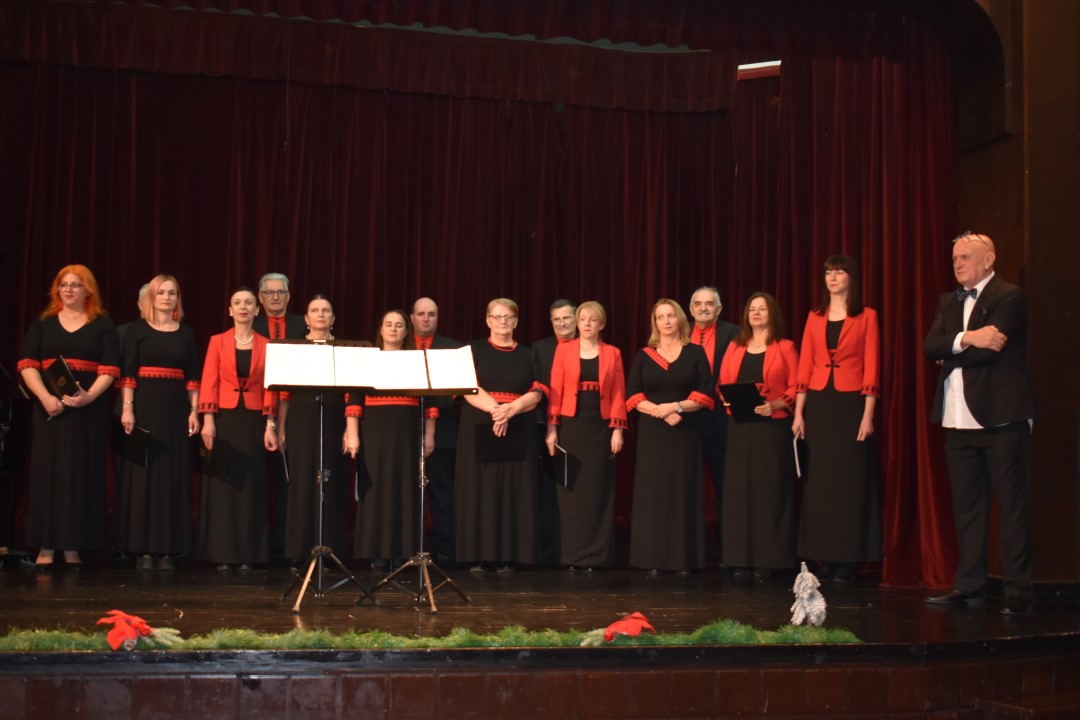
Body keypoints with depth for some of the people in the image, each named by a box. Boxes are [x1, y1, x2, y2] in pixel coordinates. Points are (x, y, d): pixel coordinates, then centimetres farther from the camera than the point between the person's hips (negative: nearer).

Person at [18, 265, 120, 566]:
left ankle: (73, 545, 2)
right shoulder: (42, 323, 10)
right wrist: (45, 397, -15)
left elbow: (110, 369, -2)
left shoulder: (103, 325, 7)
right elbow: (27, 365, 1)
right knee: (48, 471, -1)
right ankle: (46, 545, 1)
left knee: (81, 473, -2)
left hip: (88, 408, -1)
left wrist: (89, 396, -18)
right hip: (49, 408, 1)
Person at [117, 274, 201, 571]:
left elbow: (193, 376, 10)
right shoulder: (137, 330, 4)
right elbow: (127, 372, -1)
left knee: (174, 475, 1)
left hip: (176, 408, 2)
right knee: (143, 473, -3)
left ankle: (168, 549, 5)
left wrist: (194, 411, 3)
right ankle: (143, 548, 0)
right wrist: (127, 408, -10)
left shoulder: (186, 332, 11)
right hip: (145, 405, -2)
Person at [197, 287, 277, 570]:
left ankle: (247, 553, 7)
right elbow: (209, 382, -1)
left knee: (250, 485, 2)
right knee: (222, 483, 0)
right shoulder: (217, 342, 5)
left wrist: (270, 425, -3)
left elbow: (270, 387, 4)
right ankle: (222, 552, 5)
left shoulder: (265, 346, 7)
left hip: (253, 420, 1)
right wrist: (208, 420, -10)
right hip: (224, 418, 0)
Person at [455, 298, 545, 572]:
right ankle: (479, 557, -1)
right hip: (478, 431, -1)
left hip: (517, 433, 1)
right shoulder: (473, 350, 8)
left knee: (513, 493, -2)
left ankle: (507, 557, 1)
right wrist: (494, 408, -21)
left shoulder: (527, 355, 12)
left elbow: (536, 393, 1)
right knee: (480, 491, -4)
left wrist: (510, 409, -17)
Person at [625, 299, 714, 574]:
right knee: (652, 492, -1)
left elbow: (706, 394, -2)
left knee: (683, 492, -1)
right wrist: (659, 411, -14)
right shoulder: (644, 356, 9)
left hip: (686, 433, -1)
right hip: (652, 433, 1)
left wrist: (676, 406, -15)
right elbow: (632, 396, 2)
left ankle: (683, 558, 4)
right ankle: (653, 559, 2)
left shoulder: (696, 353, 5)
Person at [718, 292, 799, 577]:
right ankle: (741, 557, 6)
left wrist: (775, 405, -17)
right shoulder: (734, 347, 14)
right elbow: (722, 384, 12)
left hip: (773, 427, -3)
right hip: (740, 428, 3)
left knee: (770, 489, -3)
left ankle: (768, 558, 2)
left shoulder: (785, 348, 3)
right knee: (739, 489, 2)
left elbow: (795, 387, -2)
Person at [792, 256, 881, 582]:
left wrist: (868, 415, -10)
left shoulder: (866, 317, 1)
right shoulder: (814, 318, 11)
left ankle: (847, 559, 5)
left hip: (851, 404, -3)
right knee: (819, 480, 4)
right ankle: (824, 558, 10)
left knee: (850, 480, -1)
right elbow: (804, 368, 7)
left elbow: (871, 368, -4)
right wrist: (798, 413, 1)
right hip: (818, 404, 3)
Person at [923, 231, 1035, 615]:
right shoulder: (948, 302, 16)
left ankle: (1018, 589, 2)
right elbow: (930, 346, 1)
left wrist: (949, 356, -3)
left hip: (1001, 417, -7)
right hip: (959, 421, 7)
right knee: (966, 506, 10)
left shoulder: (1010, 297, -6)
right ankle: (969, 583, 16)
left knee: (1013, 505, -1)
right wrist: (966, 339, -15)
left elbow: (989, 350, -18)